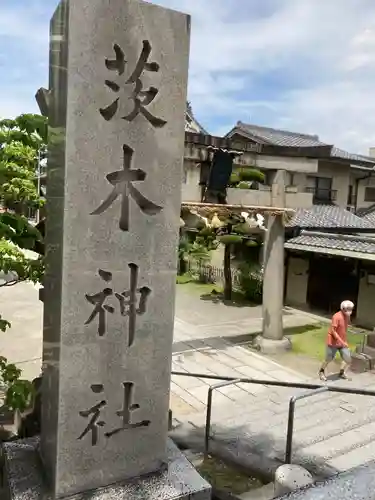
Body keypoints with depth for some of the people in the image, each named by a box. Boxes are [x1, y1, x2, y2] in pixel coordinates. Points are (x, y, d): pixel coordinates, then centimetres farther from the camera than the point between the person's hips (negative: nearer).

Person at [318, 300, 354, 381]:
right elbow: (333, 331, -23)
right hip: (333, 342, -7)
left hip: (343, 342, 7)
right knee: (329, 359, 7)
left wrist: (344, 341, 17)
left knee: (348, 359, 4)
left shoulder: (347, 316, 1)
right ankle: (321, 372, 33)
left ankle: (342, 372, 30)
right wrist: (341, 341, -25)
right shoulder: (337, 317, -23)